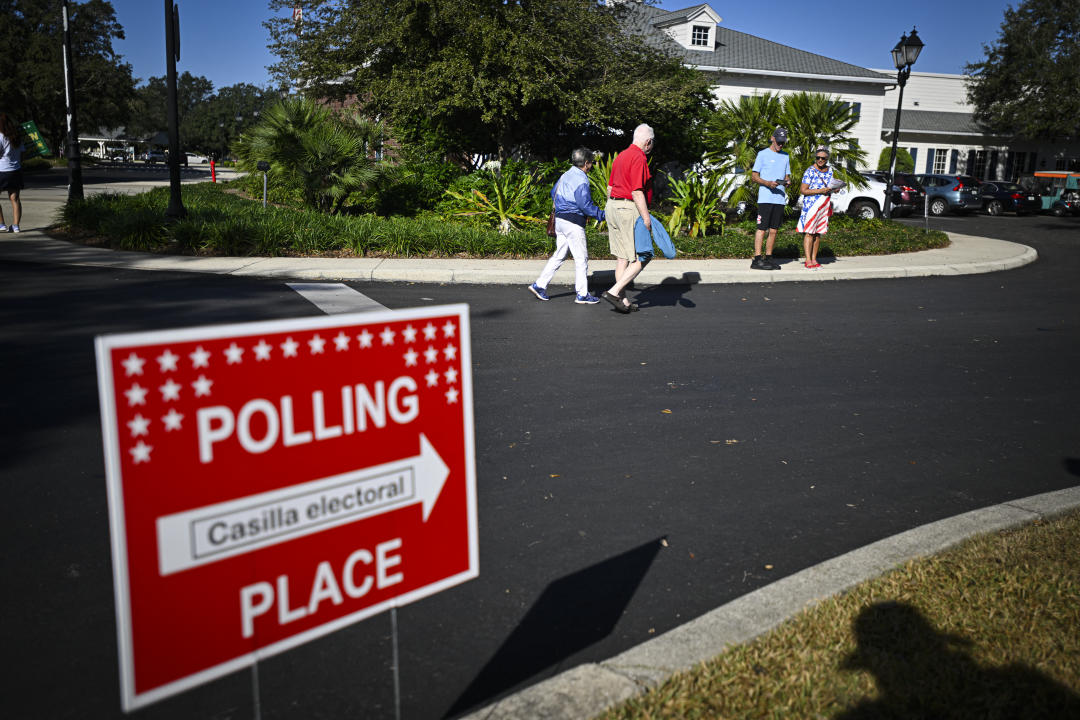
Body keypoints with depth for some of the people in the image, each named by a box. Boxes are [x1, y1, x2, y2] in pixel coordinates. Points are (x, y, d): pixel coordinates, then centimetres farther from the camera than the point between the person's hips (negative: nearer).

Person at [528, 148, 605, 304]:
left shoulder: (566, 175, 12)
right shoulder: (581, 180, -15)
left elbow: (553, 193, 23)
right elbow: (585, 205, -20)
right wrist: (602, 215, -13)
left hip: (560, 219, 9)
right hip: (573, 223, -9)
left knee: (559, 255, 14)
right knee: (581, 258, -1)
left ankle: (539, 285, 11)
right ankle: (582, 295, 4)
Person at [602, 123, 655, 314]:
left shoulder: (621, 156, 17)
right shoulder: (639, 158, -12)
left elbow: (610, 187, 20)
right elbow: (637, 191, -20)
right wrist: (646, 217, -20)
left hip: (613, 206, 10)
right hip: (629, 208, -10)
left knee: (622, 257, 11)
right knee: (641, 258, -4)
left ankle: (622, 299, 12)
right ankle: (614, 291, -11)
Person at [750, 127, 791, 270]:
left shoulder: (785, 156, 20)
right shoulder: (763, 154, 3)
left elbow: (787, 176, 23)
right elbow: (754, 176, -1)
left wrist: (787, 181, -2)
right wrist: (767, 183, -17)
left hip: (780, 198, 6)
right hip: (765, 198, -5)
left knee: (773, 230, 5)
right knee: (762, 229, -9)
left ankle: (768, 258, 11)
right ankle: (757, 259, -10)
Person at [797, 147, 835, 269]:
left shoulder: (829, 170, 12)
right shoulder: (810, 171, -9)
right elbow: (803, 190, -13)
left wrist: (833, 189, 4)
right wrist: (820, 191, -18)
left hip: (824, 206, 6)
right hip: (811, 204, -6)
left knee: (818, 233, 8)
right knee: (809, 232, -9)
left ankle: (814, 259, 13)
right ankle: (808, 260, -9)